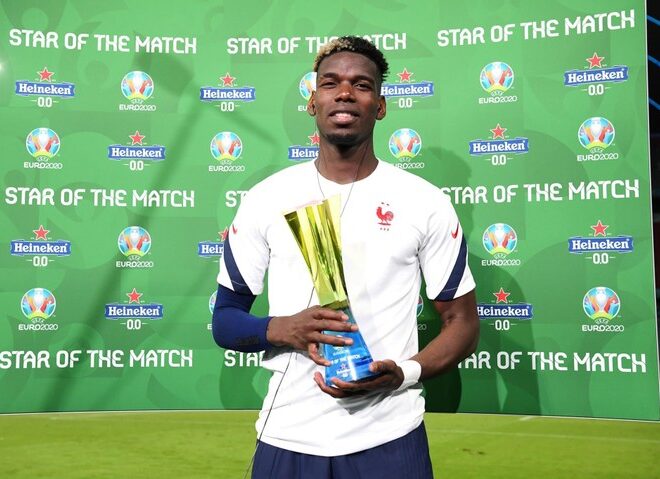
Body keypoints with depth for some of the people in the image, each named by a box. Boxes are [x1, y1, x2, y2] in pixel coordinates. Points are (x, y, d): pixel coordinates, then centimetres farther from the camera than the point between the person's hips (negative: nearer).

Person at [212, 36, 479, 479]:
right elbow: (225, 320, 4)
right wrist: (283, 329, -16)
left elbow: (463, 322, 2)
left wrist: (404, 373, -16)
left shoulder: (426, 202, -3)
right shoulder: (266, 199, 0)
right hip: (286, 438, 2)